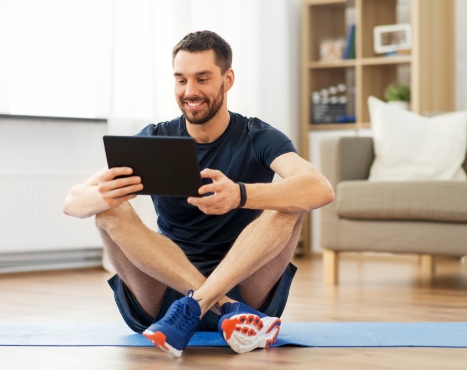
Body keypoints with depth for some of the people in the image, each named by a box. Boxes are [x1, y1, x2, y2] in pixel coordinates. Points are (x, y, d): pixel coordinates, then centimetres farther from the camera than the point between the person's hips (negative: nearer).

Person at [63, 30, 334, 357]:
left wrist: (240, 195, -44)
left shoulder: (257, 138, -4)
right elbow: (73, 202, -8)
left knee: (292, 201, -22)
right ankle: (229, 311, -33)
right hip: (162, 296, 2)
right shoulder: (154, 140, 2)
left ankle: (192, 308, -34)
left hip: (245, 289, -1)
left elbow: (322, 189, -25)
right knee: (110, 207, -20)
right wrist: (101, 196, -35)